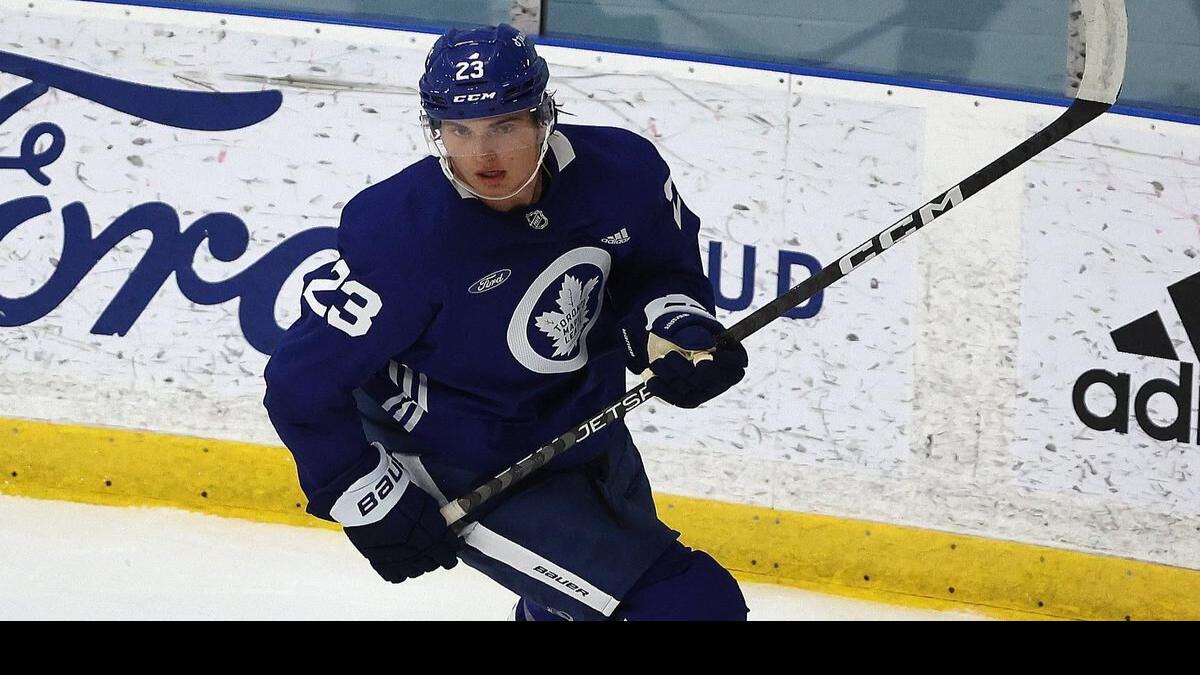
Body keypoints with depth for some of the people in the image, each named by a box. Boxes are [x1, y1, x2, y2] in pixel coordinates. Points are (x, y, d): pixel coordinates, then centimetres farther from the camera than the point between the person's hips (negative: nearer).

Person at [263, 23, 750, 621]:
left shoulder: (621, 171, -16)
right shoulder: (402, 234, -29)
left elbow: (662, 271, 6)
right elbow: (303, 380, -20)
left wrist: (676, 331, -14)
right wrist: (371, 503, -15)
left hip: (586, 431, 6)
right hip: (466, 476, -6)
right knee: (696, 605, -16)